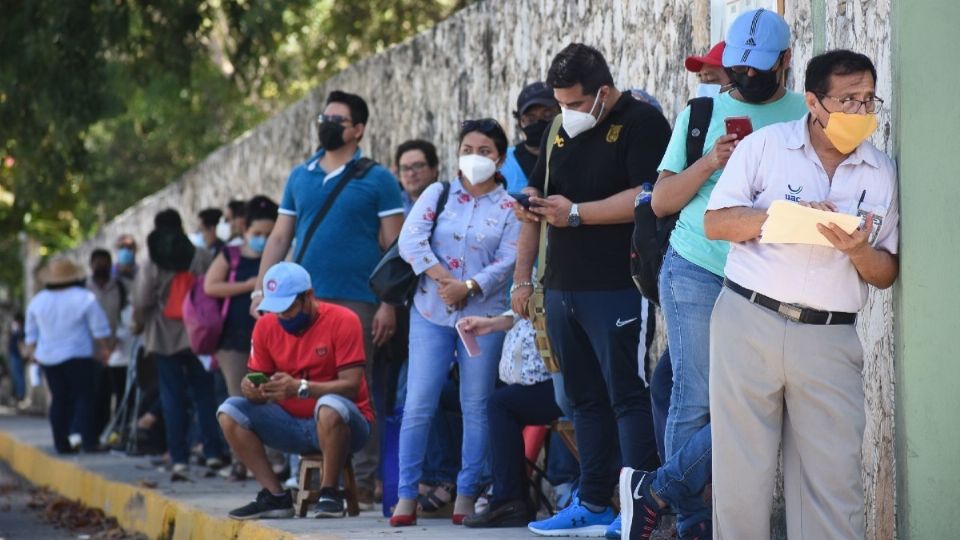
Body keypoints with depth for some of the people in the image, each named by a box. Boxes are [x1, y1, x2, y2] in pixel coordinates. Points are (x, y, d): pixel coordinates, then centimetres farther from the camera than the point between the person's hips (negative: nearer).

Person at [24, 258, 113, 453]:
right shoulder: (84, 298, -8)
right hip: (78, 357, -5)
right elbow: (100, 330, -8)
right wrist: (105, 348, 3)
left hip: (48, 358, 5)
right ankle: (88, 441, -10)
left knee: (59, 399, 9)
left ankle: (61, 444, 7)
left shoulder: (37, 301, 5)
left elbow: (31, 334, 13)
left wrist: (32, 351, 25)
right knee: (84, 397, -2)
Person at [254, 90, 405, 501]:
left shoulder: (377, 180, 2)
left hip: (356, 302, -5)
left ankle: (363, 480, -2)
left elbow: (394, 247, -2)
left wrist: (388, 305, -10)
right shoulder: (300, 177, 16)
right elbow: (279, 239, 17)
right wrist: (261, 290, 6)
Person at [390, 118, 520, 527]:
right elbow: (411, 241, -4)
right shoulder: (437, 194, 7)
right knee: (418, 405, -5)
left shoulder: (510, 209, 3)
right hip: (431, 313, 1)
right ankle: (406, 496, -1)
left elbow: (508, 262, -7)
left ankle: (466, 497, 8)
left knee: (476, 408, 2)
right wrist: (444, 281, -14)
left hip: (484, 317, 0)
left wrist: (468, 287, -19)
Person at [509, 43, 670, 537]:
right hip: (563, 288, 8)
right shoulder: (562, 133, 18)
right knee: (585, 399, 11)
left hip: (616, 288, -8)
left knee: (628, 396, -9)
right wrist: (523, 276, 18)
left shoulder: (642, 123, -6)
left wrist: (576, 213, -15)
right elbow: (536, 201, 26)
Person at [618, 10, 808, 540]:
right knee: (695, 402, -3)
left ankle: (660, 489, 3)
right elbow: (662, 201, 5)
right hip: (697, 275, -1)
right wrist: (710, 163, -11)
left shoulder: (806, 118, 7)